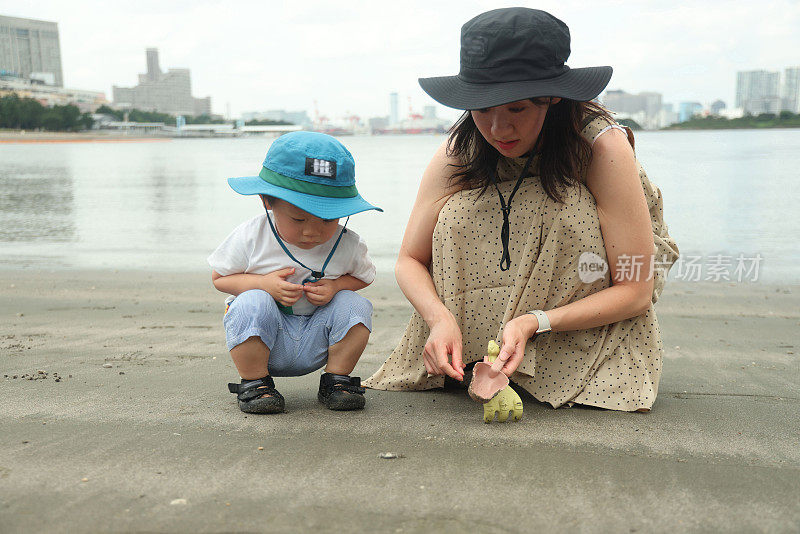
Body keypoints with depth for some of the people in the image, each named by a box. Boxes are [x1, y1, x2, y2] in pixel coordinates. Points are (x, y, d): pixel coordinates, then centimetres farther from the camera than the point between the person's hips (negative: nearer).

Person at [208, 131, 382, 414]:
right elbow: (219, 277, -4)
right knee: (251, 303, -32)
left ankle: (336, 380, -1)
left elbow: (364, 276, 6)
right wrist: (263, 283, -24)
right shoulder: (249, 237, -16)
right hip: (258, 338, -1)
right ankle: (254, 383, -10)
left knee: (355, 305, -21)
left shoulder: (348, 244, -13)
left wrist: (336, 285, -18)